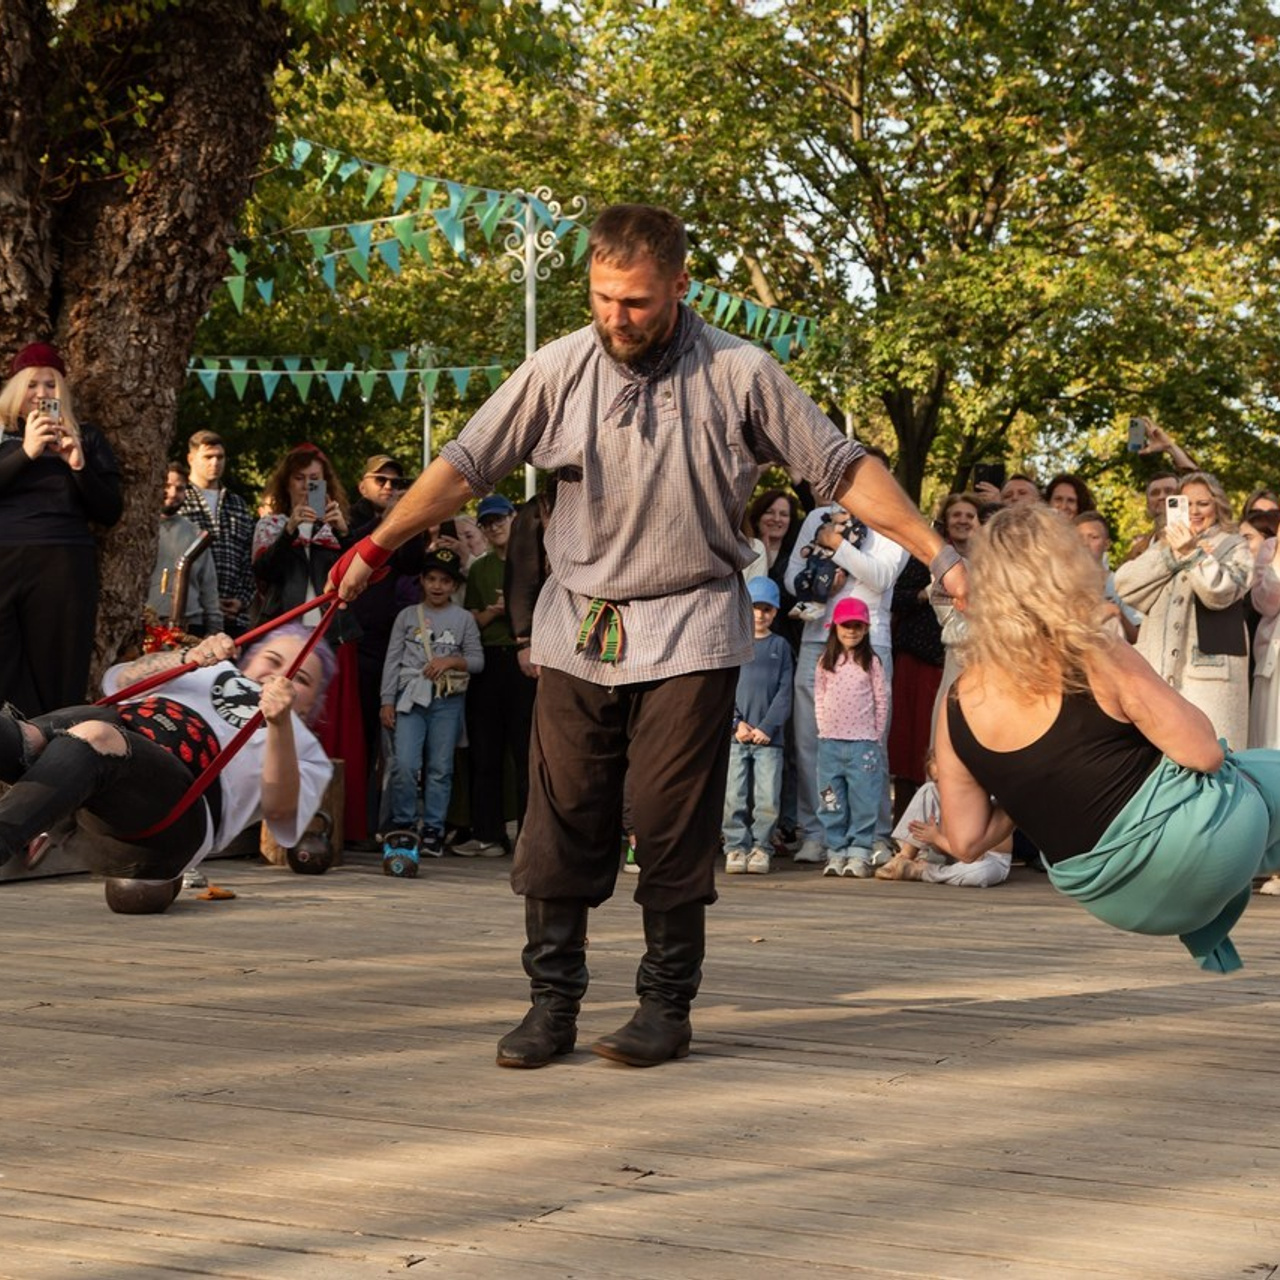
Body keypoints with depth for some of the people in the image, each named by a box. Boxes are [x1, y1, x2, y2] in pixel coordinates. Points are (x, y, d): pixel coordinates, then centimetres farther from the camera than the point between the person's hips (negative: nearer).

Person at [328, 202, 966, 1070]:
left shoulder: (739, 374, -4)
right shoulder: (559, 370, 0)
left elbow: (845, 471, -2)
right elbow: (465, 466, 4)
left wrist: (941, 558, -7)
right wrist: (375, 549, -2)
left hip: (690, 631, -2)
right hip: (578, 629, 2)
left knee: (673, 826, -2)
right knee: (562, 823, 0)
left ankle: (668, 1005, 10)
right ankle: (553, 1002, 9)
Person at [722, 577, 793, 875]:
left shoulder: (781, 646, 12)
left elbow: (784, 692, 5)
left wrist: (767, 727, -7)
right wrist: (736, 723, -9)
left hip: (770, 737, 0)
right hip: (735, 735, 0)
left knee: (768, 799, -4)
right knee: (734, 797, -3)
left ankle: (761, 848, 4)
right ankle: (736, 847, 3)